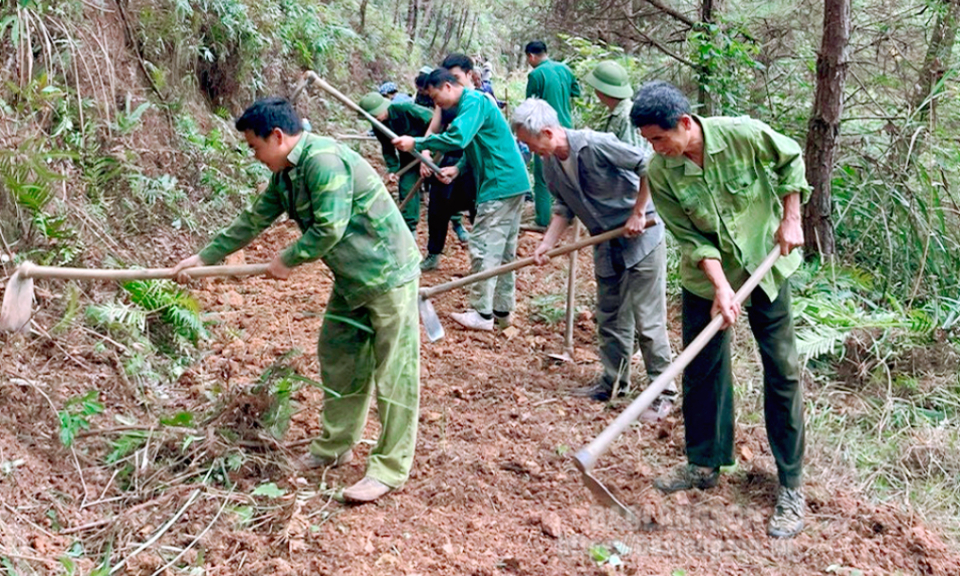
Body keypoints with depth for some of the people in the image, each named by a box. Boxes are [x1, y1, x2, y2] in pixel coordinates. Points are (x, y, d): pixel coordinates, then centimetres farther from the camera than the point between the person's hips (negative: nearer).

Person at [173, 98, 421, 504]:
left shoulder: (323, 160, -22)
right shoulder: (285, 174, 9)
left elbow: (329, 228, -24)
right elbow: (253, 220, 19)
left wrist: (288, 260, -9)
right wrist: (205, 257, 20)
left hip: (387, 273, -10)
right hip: (352, 279, 10)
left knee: (393, 373, -3)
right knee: (338, 359, 17)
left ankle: (390, 469, 2)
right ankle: (336, 446, 30)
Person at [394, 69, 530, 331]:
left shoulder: (473, 102, -14)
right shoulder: (470, 103, 17)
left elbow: (457, 138, -29)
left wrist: (416, 143, -24)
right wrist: (458, 168, 6)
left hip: (500, 186, -10)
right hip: (511, 183, 10)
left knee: (483, 249, -6)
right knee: (503, 251, 14)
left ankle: (482, 314, -1)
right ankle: (502, 310, 20)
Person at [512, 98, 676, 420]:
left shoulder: (595, 145, -24)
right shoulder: (550, 166, 0)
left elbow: (648, 166, -23)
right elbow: (564, 209, 8)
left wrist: (638, 213, -19)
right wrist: (546, 245, -5)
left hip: (641, 237, -8)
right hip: (607, 246, 8)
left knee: (648, 320, -4)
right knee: (609, 319, 16)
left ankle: (664, 392, 7)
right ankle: (614, 381, 31)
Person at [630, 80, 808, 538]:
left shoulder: (744, 135, -21)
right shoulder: (661, 174, -17)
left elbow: (790, 159, -1)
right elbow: (693, 239, -15)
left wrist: (790, 219, -6)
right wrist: (721, 288, -25)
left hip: (765, 262, -1)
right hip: (706, 275, 2)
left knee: (782, 371, -1)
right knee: (701, 369, 7)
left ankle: (791, 487, 8)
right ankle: (703, 465, 26)